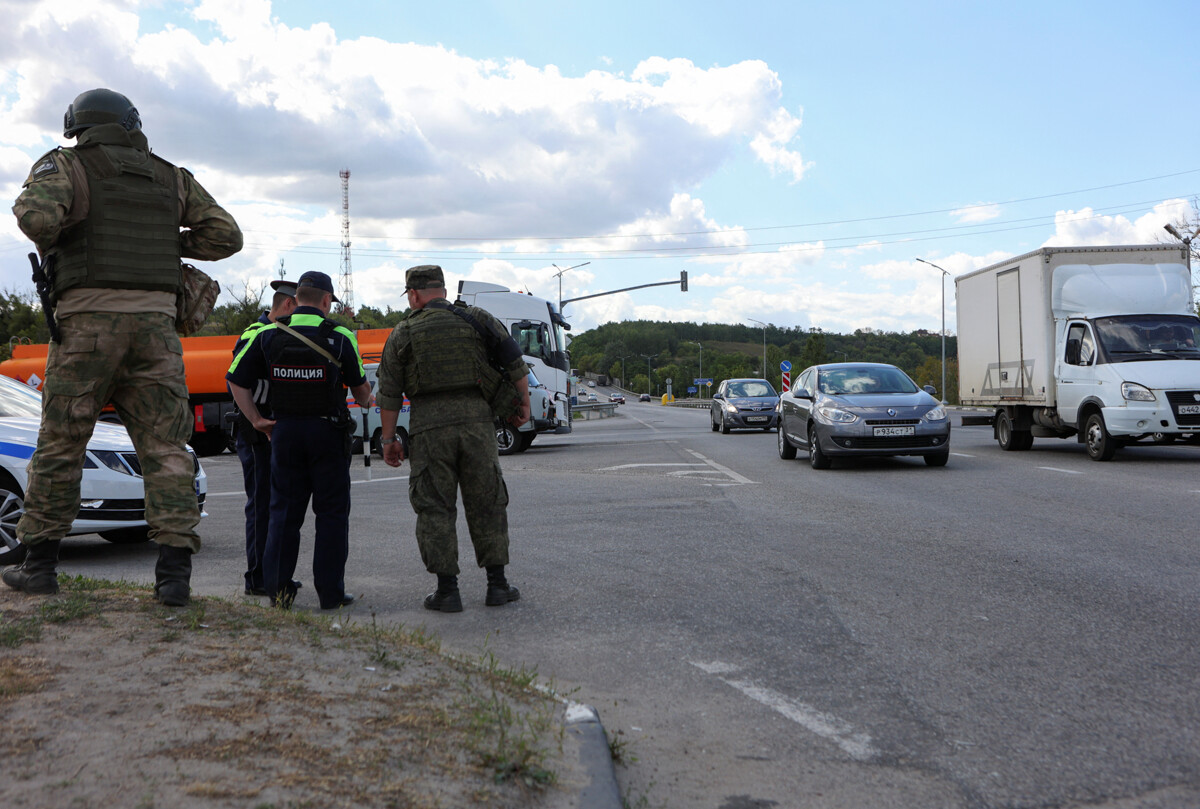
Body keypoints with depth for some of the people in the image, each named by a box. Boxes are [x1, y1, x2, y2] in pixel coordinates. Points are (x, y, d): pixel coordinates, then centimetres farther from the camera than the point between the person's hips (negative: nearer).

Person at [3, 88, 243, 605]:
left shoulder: (64, 166, 5)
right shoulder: (172, 179, 16)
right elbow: (226, 236, 13)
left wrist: (48, 244, 6)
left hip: (88, 322, -2)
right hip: (155, 324, 2)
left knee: (60, 445, 9)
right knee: (165, 449, 0)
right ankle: (174, 572, -7)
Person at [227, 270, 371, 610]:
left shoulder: (268, 336, 2)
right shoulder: (339, 337, -6)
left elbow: (236, 380, 1)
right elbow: (360, 389, 3)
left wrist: (256, 419, 8)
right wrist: (368, 401, 25)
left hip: (284, 431, 3)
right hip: (327, 431, -3)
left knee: (284, 510, 11)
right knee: (331, 512, 4)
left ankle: (277, 587, 10)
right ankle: (331, 592, 4)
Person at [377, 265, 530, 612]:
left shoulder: (403, 334, 6)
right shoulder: (477, 320, 8)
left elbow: (389, 394, 5)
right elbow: (515, 362, 6)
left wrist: (388, 439, 11)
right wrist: (523, 404, 16)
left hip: (429, 426, -1)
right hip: (476, 418, 2)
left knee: (435, 508, 5)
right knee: (487, 502, 9)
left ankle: (447, 590, 5)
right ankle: (497, 584, 12)